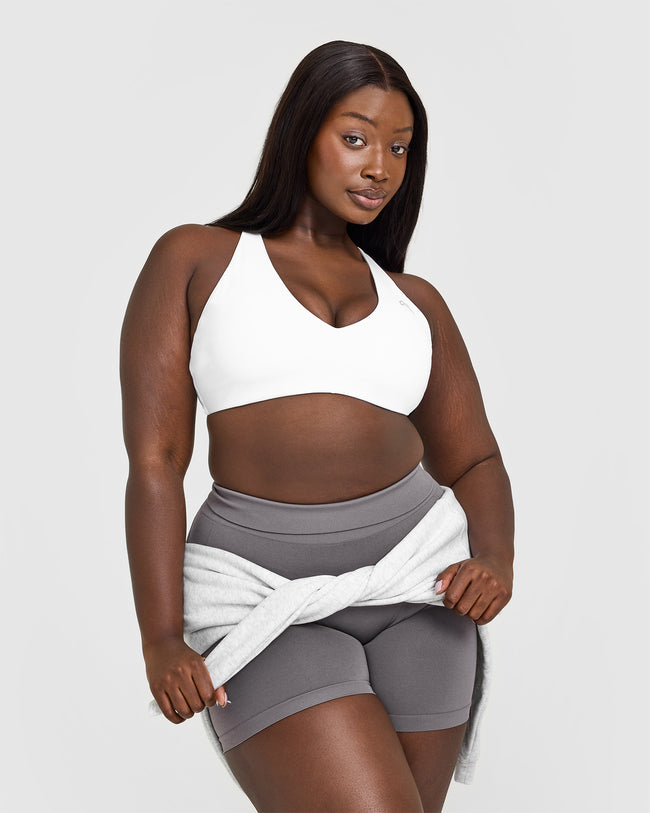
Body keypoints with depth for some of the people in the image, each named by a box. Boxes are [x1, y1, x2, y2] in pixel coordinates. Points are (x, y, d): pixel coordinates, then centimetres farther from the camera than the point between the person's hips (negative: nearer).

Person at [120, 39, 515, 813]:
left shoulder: (413, 303, 12)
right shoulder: (194, 258, 1)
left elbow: (474, 464, 13)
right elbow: (152, 458, -5)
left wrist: (496, 560, -10)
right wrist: (161, 641, -14)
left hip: (410, 581, 5)